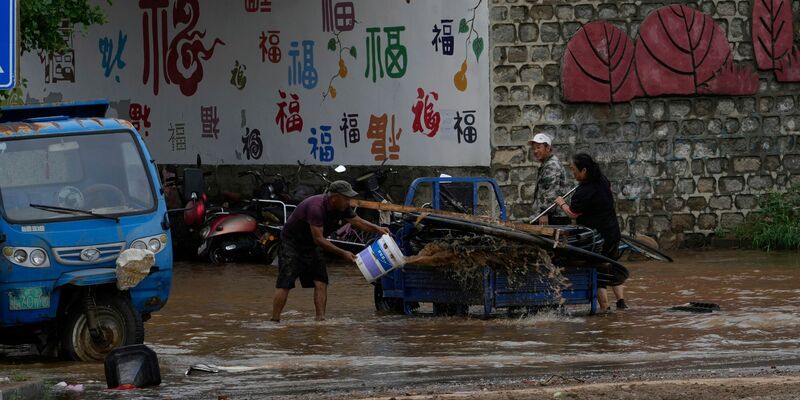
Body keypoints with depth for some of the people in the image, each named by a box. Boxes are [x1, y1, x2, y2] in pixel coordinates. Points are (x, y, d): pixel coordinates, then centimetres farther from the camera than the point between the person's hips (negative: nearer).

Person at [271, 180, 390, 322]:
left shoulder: (342, 208, -7)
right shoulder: (316, 207, -32)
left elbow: (358, 222, 7)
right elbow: (318, 239, -30)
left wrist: (378, 229, -12)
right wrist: (342, 253, -29)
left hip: (311, 246, 8)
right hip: (292, 243, -8)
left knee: (321, 283, -5)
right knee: (284, 284, -12)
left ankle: (321, 319, -6)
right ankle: (275, 321, -11)